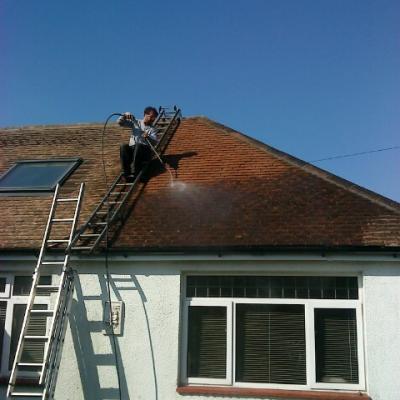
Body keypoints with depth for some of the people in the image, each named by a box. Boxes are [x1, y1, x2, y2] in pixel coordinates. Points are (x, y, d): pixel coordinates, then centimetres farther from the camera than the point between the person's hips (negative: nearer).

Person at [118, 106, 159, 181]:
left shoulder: (152, 129, 14)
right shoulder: (135, 123, 19)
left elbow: (155, 142, -5)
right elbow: (119, 122, 15)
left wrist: (148, 137, -26)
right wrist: (125, 115, -4)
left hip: (145, 151, -2)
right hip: (132, 150, 2)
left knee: (138, 145, -35)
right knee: (124, 146, -29)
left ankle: (135, 172, -38)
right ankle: (126, 173, -34)